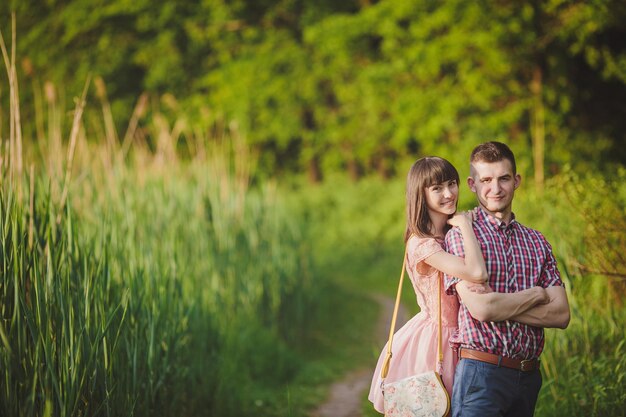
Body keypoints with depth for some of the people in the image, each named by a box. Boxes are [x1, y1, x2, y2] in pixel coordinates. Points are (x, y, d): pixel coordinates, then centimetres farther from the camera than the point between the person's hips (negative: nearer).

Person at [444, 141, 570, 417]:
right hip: (481, 373, -5)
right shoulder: (460, 235, -3)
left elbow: (561, 315, 3)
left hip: (528, 376, 5)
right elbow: (480, 309, -15)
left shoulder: (537, 242, 13)